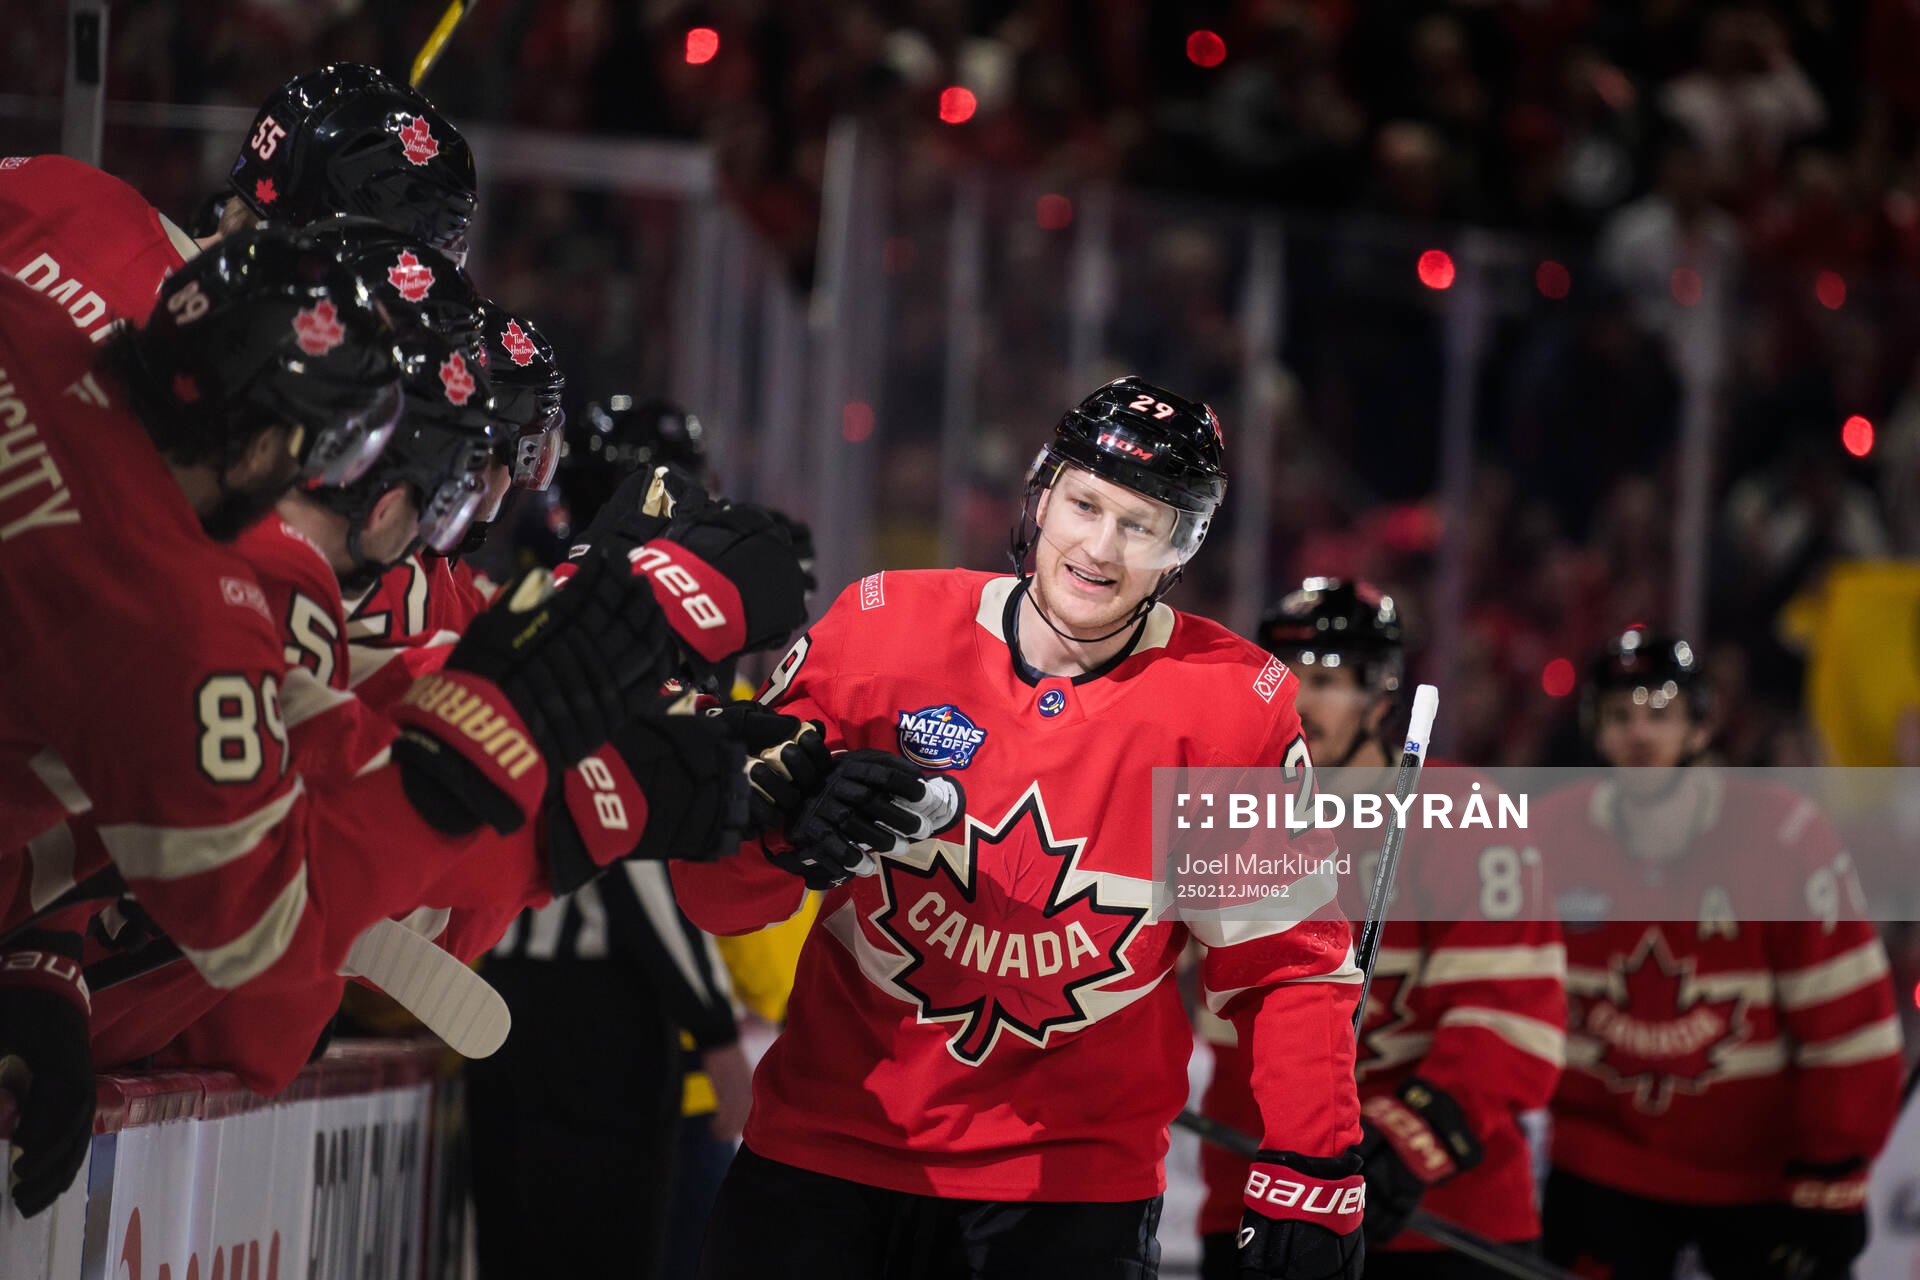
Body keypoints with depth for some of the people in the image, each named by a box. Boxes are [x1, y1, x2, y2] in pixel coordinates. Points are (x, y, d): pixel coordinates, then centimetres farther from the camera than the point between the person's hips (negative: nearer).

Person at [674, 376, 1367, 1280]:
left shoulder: (1234, 704, -5)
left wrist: (1310, 1177, -6)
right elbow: (712, 892, -2)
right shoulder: (882, 630, -4)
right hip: (824, 1156, 0)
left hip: (1073, 1188, 0)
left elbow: (1292, 959, 1)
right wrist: (793, 830, -24)